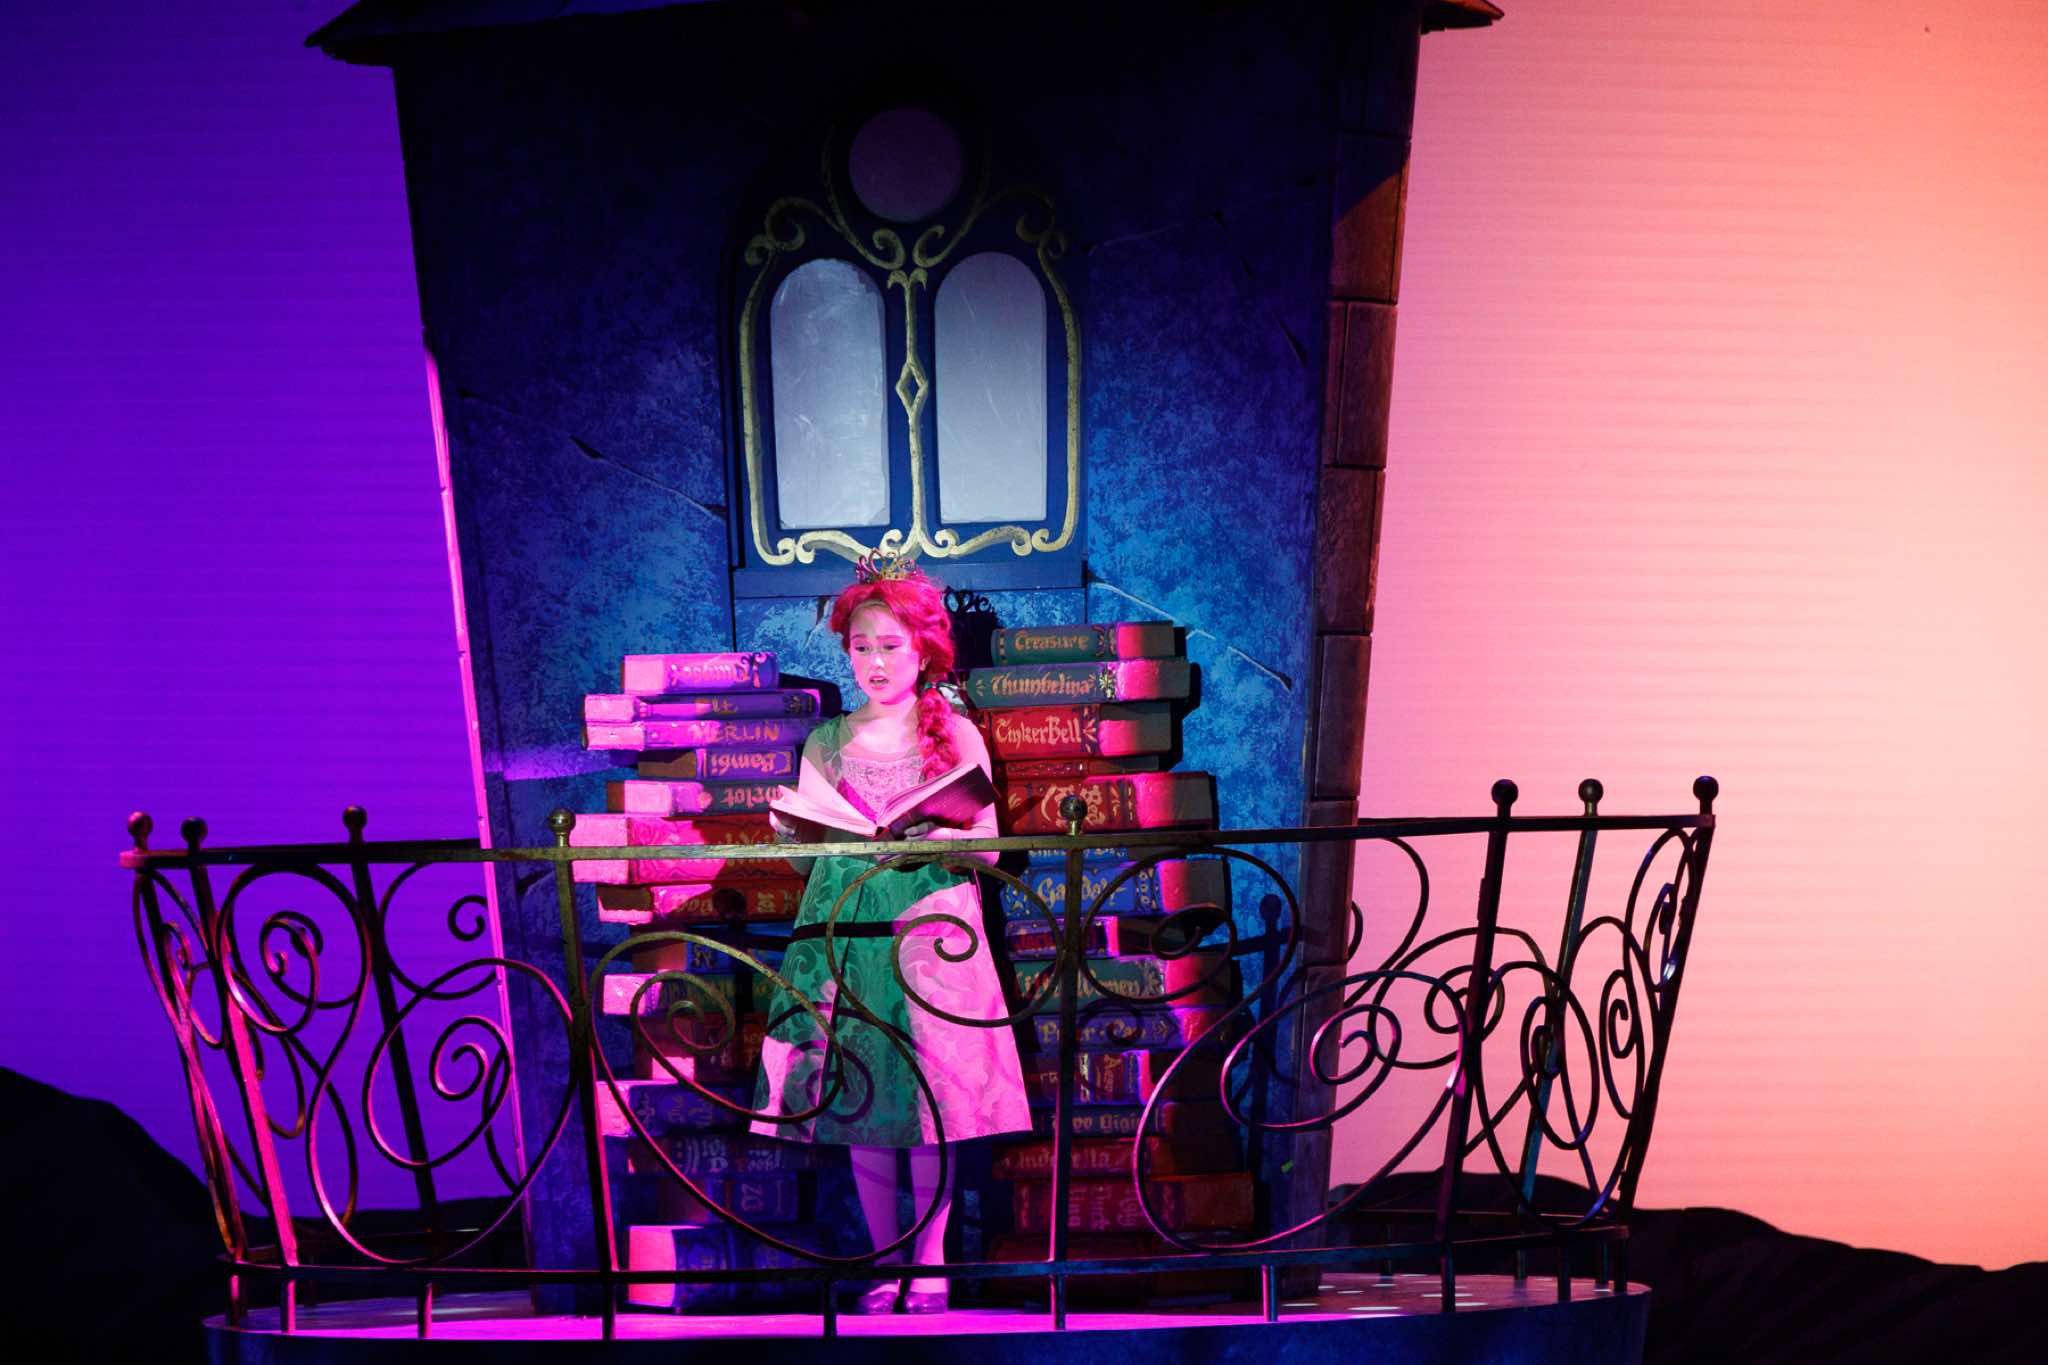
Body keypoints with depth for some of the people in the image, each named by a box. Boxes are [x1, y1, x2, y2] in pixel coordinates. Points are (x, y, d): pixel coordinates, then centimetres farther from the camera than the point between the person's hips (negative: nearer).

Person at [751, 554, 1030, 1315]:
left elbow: (988, 846, 0)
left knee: (933, 1101, -1)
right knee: (857, 1104, 5)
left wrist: (930, 837, -18)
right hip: (847, 936, 2)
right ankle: (885, 1264, 20)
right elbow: (807, 855, 9)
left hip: (933, 936, -2)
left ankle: (930, 1262, 16)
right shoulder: (828, 743, 10)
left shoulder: (956, 734, 4)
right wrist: (791, 829, -12)